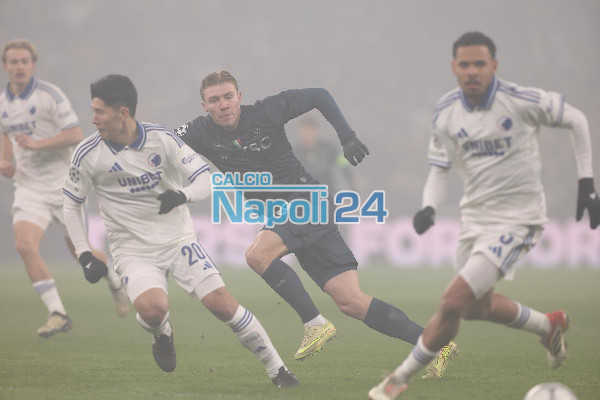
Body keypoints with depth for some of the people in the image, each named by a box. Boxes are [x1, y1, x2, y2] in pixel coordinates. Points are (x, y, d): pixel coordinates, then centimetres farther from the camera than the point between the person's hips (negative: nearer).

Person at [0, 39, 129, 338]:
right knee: (25, 246, -18)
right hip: (28, 187, 4)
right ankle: (57, 314, -13)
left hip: (61, 182, -4)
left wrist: (36, 144, -24)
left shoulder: (50, 95, -11)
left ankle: (116, 283, 40)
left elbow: (75, 135, -15)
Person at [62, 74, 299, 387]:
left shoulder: (161, 138, -9)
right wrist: (85, 256, -2)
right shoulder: (88, 154, -9)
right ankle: (161, 335, 9)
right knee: (153, 308, -29)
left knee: (221, 302, -11)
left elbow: (205, 179, -6)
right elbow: (71, 204, 4)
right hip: (133, 251, -1)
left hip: (178, 239, 1)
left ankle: (277, 369, 3)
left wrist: (182, 195, -28)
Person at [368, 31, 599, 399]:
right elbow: (440, 168, 5)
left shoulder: (521, 100, -18)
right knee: (478, 307, 22)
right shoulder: (447, 112, -4)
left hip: (517, 218, -7)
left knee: (452, 303, -16)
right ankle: (549, 326, 48)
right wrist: (429, 208, -15)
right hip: (476, 216, 7)